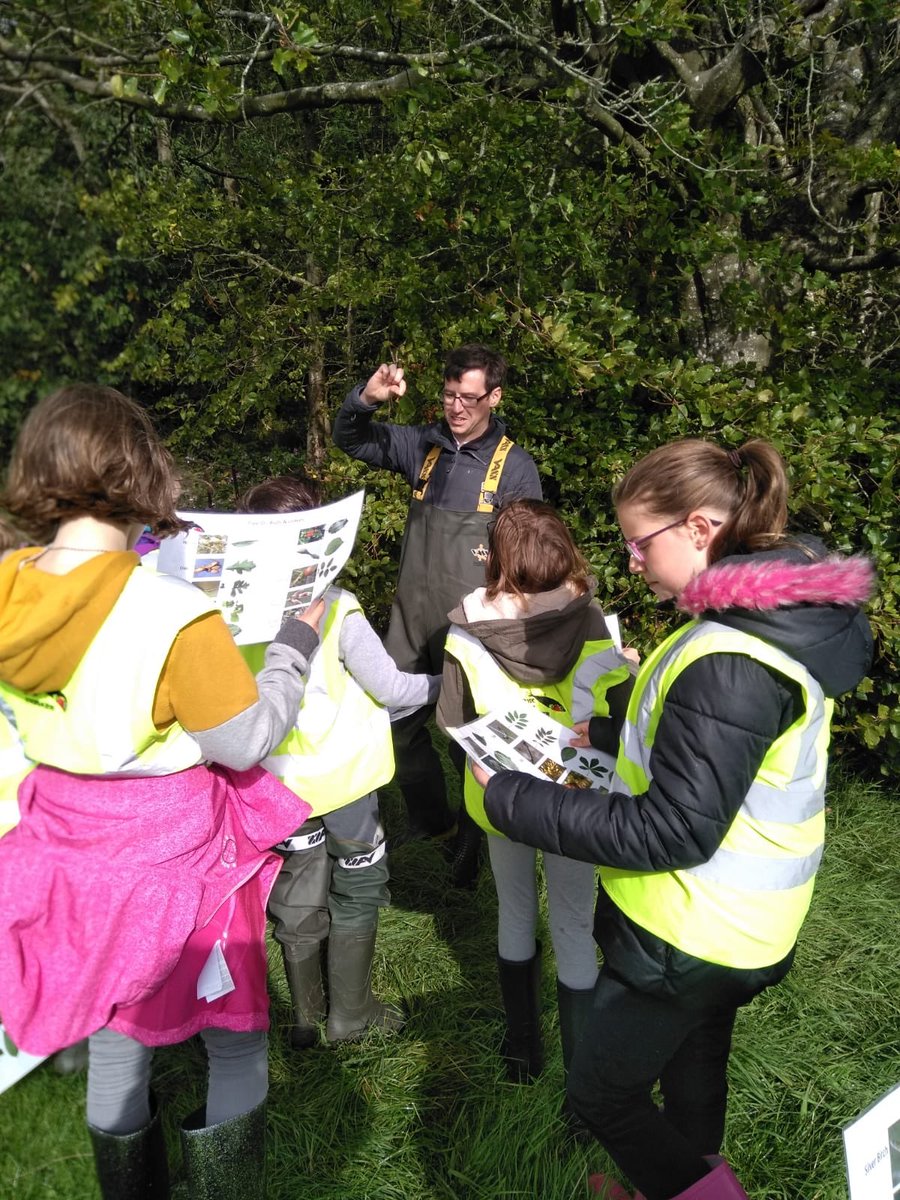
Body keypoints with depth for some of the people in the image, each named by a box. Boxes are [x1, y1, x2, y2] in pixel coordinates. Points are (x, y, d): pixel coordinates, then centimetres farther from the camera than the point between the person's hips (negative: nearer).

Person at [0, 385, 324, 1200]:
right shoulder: (173, 614, -28)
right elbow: (248, 740, -18)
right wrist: (295, 645, -6)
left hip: (71, 843, 6)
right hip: (172, 851, -6)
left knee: (114, 1041, 28)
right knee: (236, 1039, 20)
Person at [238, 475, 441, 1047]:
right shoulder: (336, 609, -22)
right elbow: (390, 688, -15)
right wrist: (447, 681, 0)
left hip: (280, 783, 4)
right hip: (343, 775, -4)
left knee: (297, 901, 21)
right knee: (356, 896, 17)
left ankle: (305, 1018, 37)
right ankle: (350, 1015, 32)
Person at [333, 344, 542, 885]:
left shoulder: (515, 466, -5)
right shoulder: (424, 445, 5)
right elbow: (350, 439, 6)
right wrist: (368, 398, -14)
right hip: (412, 614, 4)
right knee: (397, 718, 12)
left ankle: (473, 835, 29)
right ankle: (429, 815, 35)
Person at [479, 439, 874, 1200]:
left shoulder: (729, 664, -32)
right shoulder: (780, 614, -2)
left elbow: (670, 831, -29)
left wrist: (511, 801, -24)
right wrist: (611, 738, 4)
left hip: (687, 936, -9)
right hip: (732, 925, 9)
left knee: (602, 1094, 11)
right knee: (695, 1064, 29)